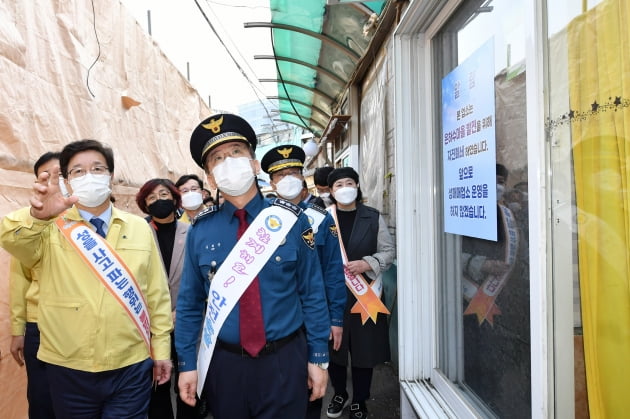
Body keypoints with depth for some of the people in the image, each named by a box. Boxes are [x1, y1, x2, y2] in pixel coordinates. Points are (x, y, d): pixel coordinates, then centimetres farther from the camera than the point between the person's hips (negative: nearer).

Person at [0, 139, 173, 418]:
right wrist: (36, 215, -43)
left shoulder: (139, 228, 2)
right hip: (69, 369, 0)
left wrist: (161, 348, 6)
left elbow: (157, 292, 5)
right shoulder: (52, 227, -1)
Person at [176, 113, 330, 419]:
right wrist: (187, 363, 2)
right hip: (223, 363, 2)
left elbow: (312, 294, -4)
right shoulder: (200, 230, -5)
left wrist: (318, 358, -2)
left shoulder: (291, 220, -8)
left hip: (284, 361, -1)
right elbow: (189, 303, 2)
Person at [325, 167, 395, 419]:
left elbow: (389, 251, 2)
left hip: (365, 292, 0)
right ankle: (339, 394, 36)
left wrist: (366, 264, -14)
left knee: (364, 348, 7)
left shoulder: (373, 217, 2)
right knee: (333, 346, 11)